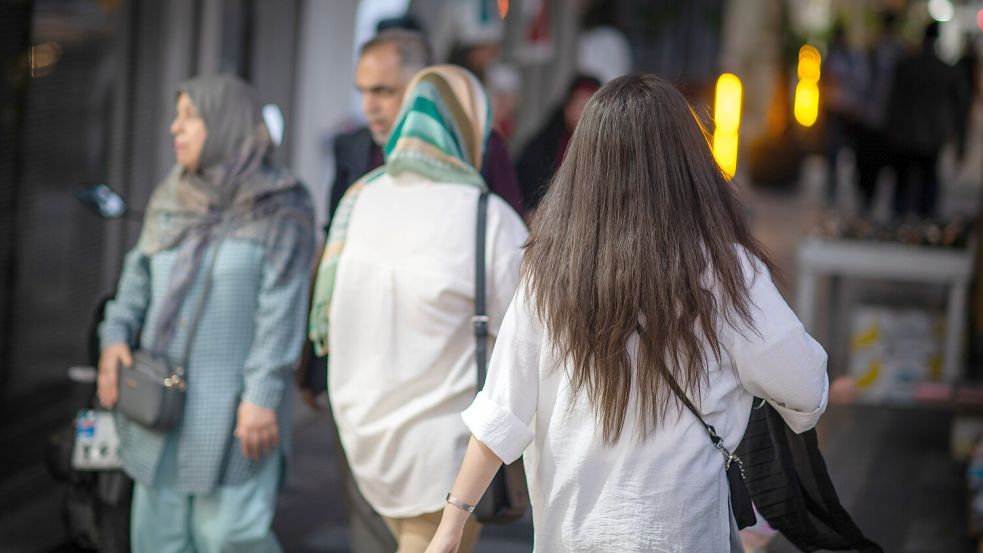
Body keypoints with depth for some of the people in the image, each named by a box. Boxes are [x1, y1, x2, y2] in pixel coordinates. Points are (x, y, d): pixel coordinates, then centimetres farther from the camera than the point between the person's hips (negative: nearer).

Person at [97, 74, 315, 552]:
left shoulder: (279, 209, -8)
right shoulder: (170, 200, 10)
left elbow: (282, 311, -13)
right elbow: (139, 275, 16)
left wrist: (262, 396, -18)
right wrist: (116, 336, 0)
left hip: (232, 406, -6)